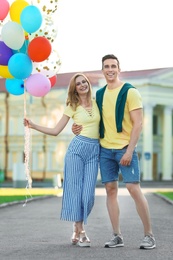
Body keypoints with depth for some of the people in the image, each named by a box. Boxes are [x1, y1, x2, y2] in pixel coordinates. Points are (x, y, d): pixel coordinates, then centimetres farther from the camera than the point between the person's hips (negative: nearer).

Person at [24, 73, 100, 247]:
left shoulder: (96, 102, 10)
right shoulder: (72, 107, 5)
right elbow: (55, 131, 4)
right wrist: (33, 126, -4)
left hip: (94, 151, 2)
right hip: (77, 148, -2)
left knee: (88, 193, -4)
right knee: (75, 189, -4)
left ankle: (77, 230, 12)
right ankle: (80, 232, 3)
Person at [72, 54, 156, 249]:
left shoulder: (130, 92, -6)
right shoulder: (99, 94, 11)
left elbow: (138, 123, -10)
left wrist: (129, 151, -17)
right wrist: (80, 128, 4)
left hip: (125, 149, -5)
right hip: (105, 149, 5)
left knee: (134, 189, -10)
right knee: (110, 190, 4)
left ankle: (149, 235, -1)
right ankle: (117, 236, 10)